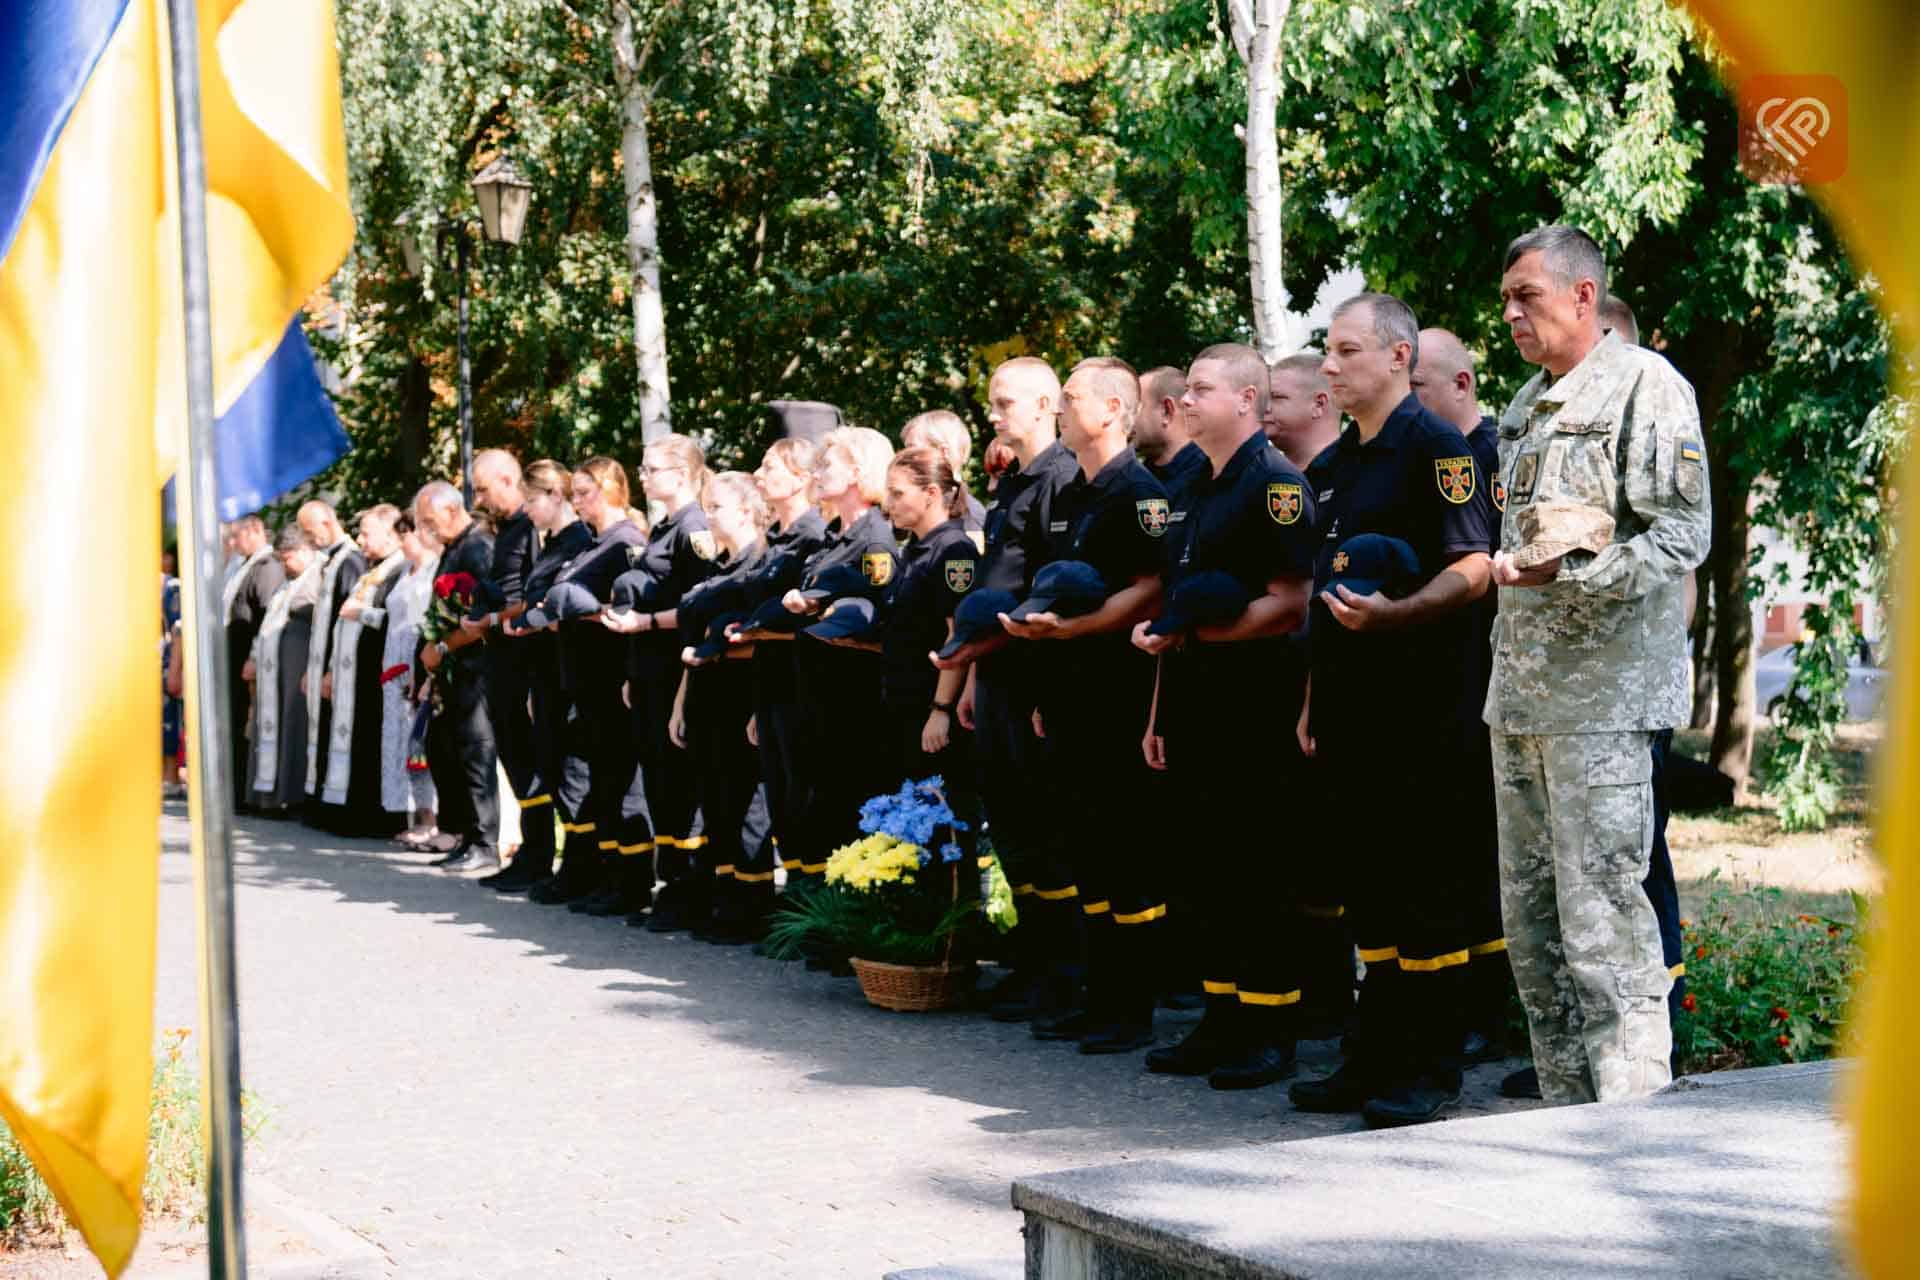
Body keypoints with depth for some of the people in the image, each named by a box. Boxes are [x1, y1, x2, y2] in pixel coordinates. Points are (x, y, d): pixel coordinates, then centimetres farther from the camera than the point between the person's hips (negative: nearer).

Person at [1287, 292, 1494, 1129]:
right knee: (1367, 884, 12)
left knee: (1428, 887, -4)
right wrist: (1311, 698, 20)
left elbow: (1472, 570, -15)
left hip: (1419, 703, -8)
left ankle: (1434, 1070, 3)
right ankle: (1374, 1059, 19)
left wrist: (1394, 612, -29)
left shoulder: (1435, 448, -7)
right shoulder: (1329, 468, 18)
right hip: (1348, 705, 8)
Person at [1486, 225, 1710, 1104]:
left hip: (1602, 699, -9)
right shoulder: (1527, 405, 19)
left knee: (1601, 915, -10)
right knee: (1529, 916, 10)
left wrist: (1567, 572, -22)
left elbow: (1683, 536, -14)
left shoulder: (1646, 387, -7)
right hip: (1520, 693, 9)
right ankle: (1568, 1111, 19)